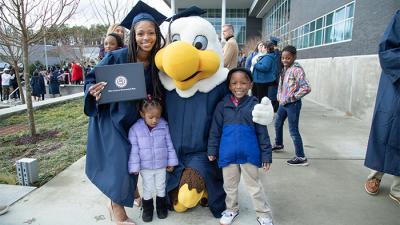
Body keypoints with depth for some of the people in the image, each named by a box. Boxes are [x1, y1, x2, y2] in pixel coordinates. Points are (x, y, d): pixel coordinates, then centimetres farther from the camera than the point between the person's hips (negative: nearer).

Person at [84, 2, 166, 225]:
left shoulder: (157, 62, -10)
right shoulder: (116, 57, -21)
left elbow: (157, 92, 5)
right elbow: (91, 79, -12)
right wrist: (94, 90, -32)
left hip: (137, 121, 5)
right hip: (113, 119, -4)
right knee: (119, 163, -5)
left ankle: (126, 195, 44)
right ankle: (117, 207, 20)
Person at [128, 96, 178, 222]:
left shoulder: (164, 126, -11)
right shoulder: (135, 129, -15)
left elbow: (169, 145, -3)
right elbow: (134, 149, -10)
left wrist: (171, 162, 0)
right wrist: (134, 167, -9)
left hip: (161, 165, 1)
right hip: (145, 167, -1)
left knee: (161, 188, 19)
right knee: (147, 189, 16)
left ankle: (161, 207, 40)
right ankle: (147, 209, 36)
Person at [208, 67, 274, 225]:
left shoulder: (254, 105, -6)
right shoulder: (222, 105, -3)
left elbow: (262, 132, -3)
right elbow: (215, 130, 3)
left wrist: (266, 155, -2)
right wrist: (212, 150, 3)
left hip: (249, 154, -2)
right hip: (227, 154, 2)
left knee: (254, 186, 14)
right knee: (230, 185, 20)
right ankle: (231, 209, 43)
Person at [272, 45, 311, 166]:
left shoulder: (297, 69, -19)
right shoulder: (285, 68, 7)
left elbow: (306, 88, -27)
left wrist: (292, 98, -21)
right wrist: (280, 97, 10)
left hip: (292, 104, -9)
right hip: (283, 103, 9)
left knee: (293, 130, -5)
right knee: (277, 123, 24)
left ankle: (301, 157, 5)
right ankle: (278, 144, 46)